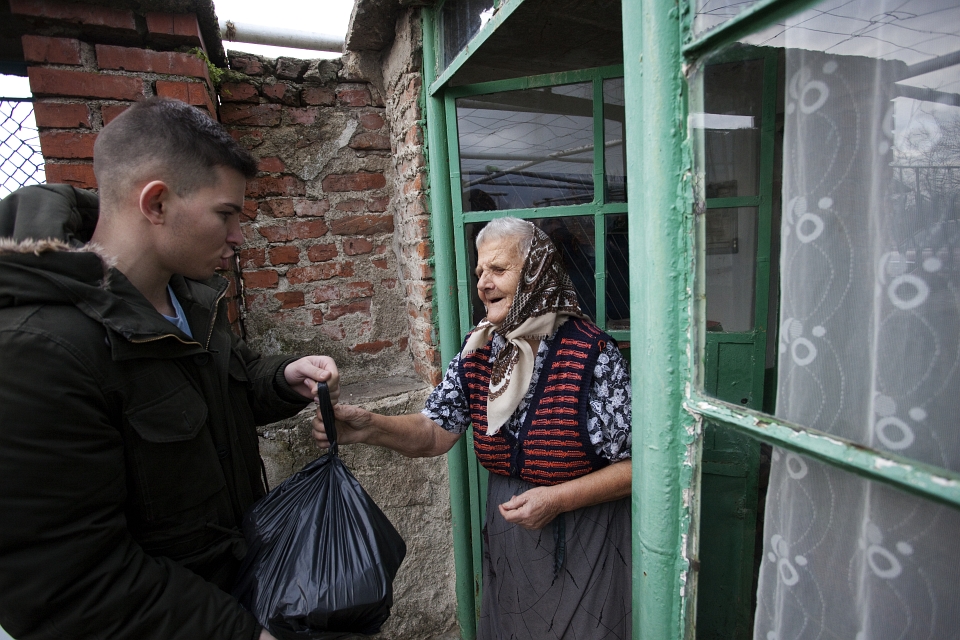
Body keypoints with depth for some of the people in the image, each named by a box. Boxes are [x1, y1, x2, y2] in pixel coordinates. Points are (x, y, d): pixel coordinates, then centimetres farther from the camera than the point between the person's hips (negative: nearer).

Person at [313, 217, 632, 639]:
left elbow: (634, 465, -15)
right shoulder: (478, 350, -6)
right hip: (506, 541, 5)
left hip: (582, 547, -4)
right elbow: (436, 432, -5)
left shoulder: (594, 355, -22)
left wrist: (558, 499, -23)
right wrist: (370, 428, -20)